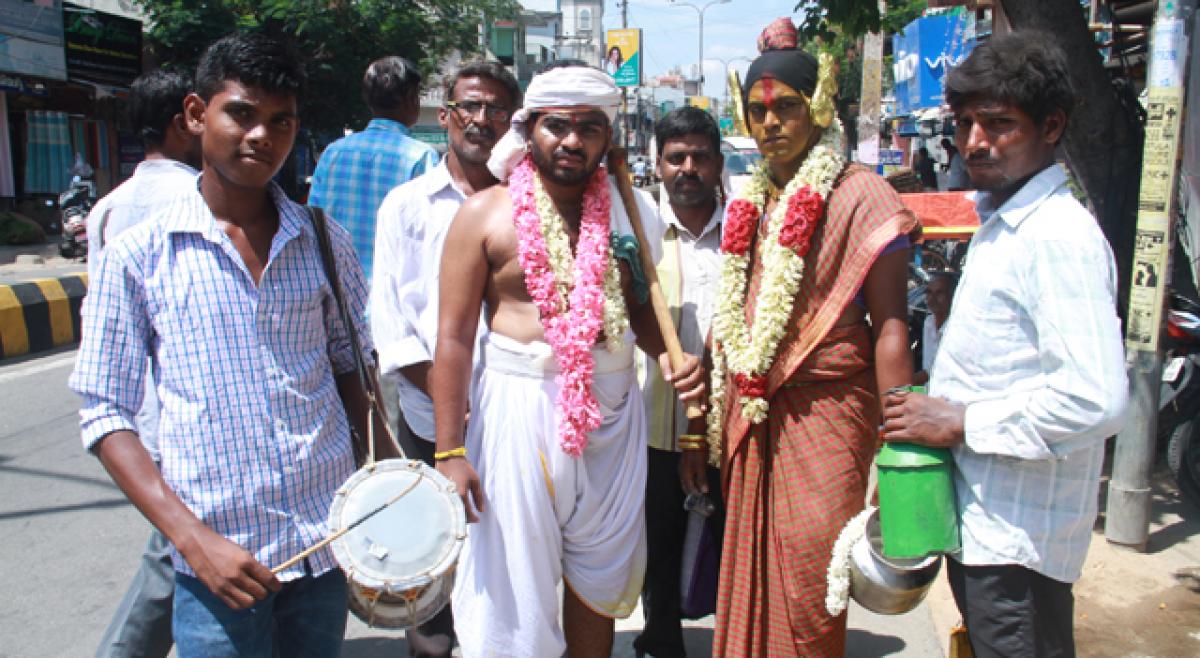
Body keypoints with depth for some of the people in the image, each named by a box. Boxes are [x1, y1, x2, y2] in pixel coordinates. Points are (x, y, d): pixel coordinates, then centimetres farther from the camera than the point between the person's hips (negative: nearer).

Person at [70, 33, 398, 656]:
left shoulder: (324, 242, 3)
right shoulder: (136, 257, -5)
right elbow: (107, 417, -4)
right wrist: (195, 539, -14)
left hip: (330, 541, 3)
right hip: (219, 558, -3)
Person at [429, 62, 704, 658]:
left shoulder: (623, 211, 6)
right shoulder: (485, 214, -5)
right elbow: (454, 335, -8)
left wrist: (668, 356, -5)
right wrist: (449, 450, -12)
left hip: (612, 409, 4)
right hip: (520, 406, -3)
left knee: (599, 575, 17)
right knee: (515, 585, 6)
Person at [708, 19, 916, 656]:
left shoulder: (859, 196, -8)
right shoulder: (751, 202, 12)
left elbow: (890, 324, -12)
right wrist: (715, 422, 14)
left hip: (823, 413, -6)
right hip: (750, 415, 6)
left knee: (807, 598, 1)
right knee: (749, 573, 14)